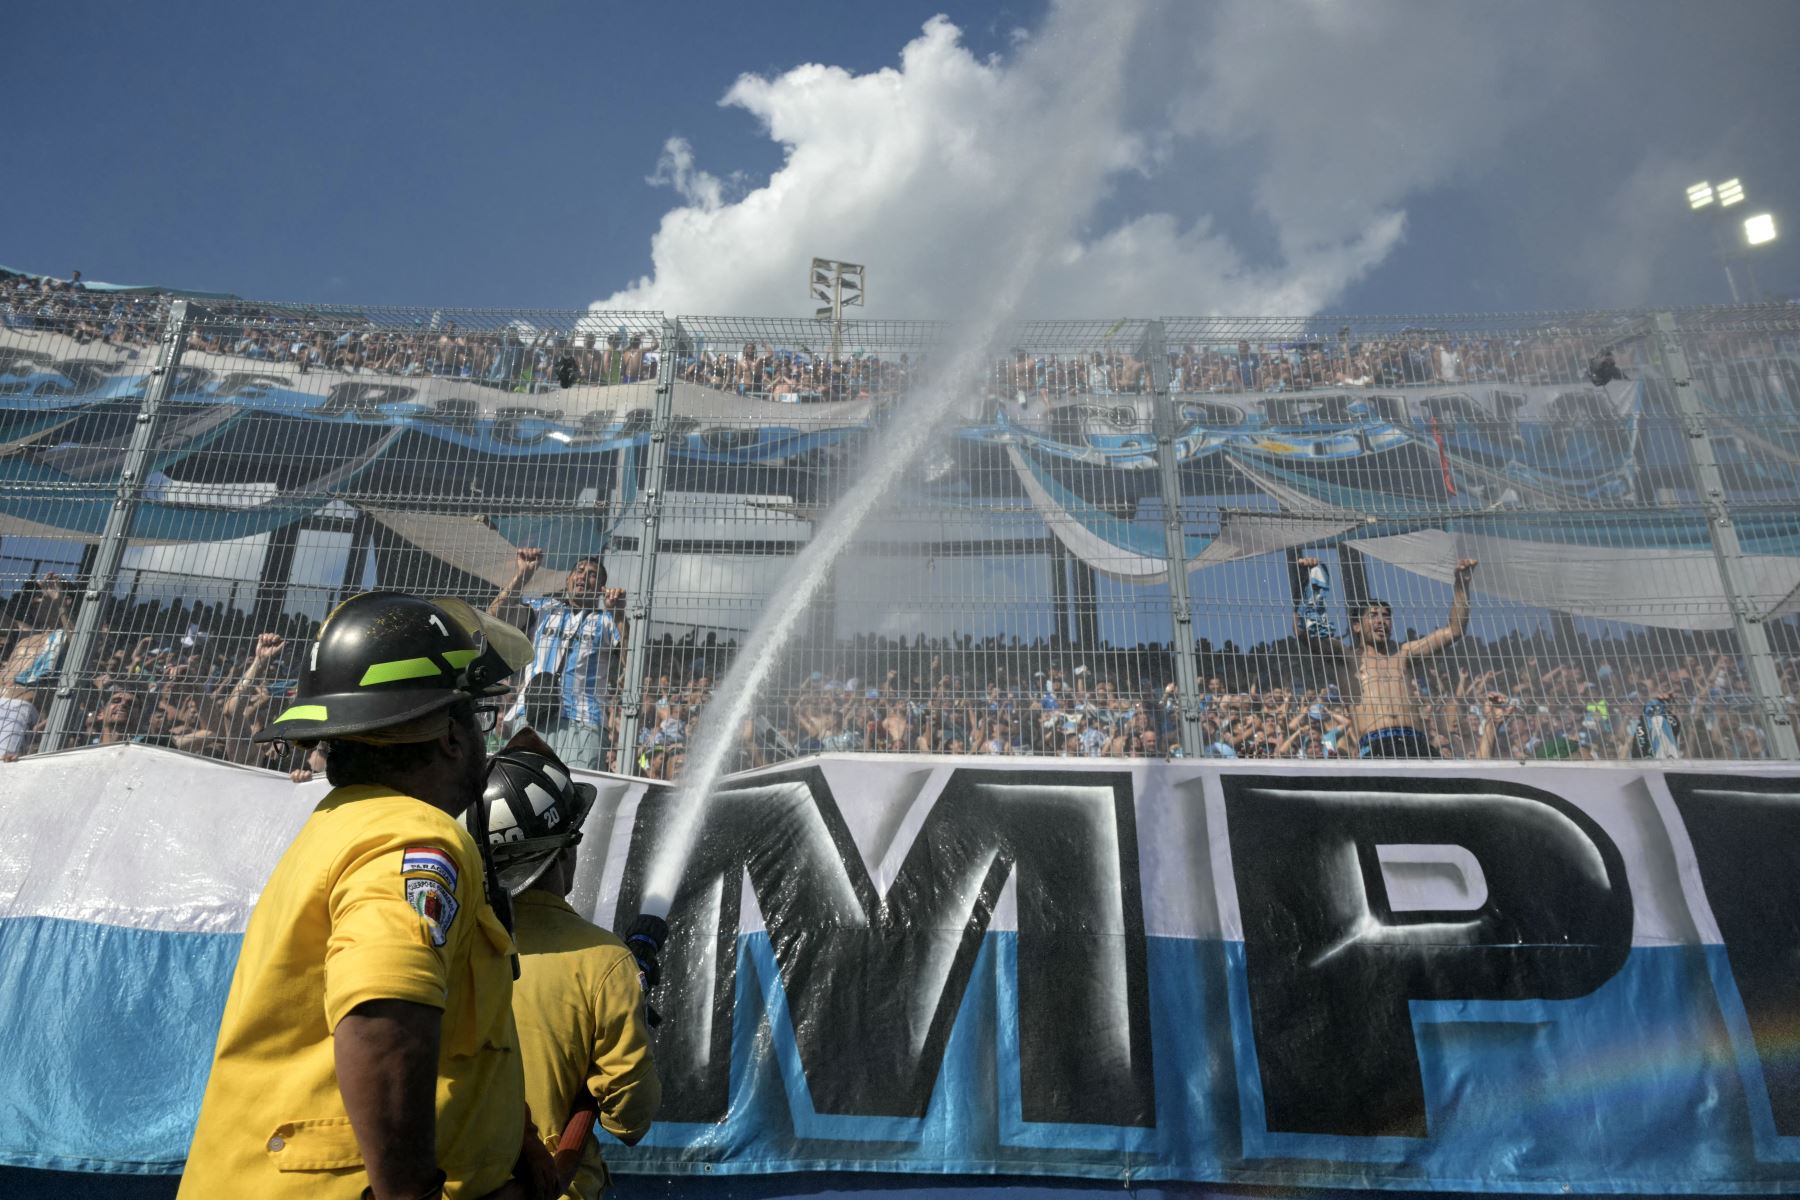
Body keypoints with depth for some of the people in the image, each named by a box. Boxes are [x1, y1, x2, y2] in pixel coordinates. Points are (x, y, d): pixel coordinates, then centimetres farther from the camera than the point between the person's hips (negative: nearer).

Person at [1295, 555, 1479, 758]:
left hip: (1417, 742, 4)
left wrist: (1461, 582, 21)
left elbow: (1453, 631, 27)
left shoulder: (1403, 653, 27)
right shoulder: (1347, 656, 16)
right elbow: (1304, 632, 4)